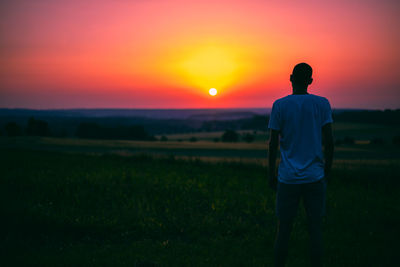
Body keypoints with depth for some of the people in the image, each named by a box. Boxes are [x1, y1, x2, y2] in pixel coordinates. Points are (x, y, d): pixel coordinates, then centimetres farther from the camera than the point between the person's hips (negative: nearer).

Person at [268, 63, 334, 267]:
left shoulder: (279, 105, -1)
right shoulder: (322, 104, 1)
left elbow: (273, 143, -2)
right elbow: (329, 141, -1)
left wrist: (271, 174, 7)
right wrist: (326, 171, 10)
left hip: (288, 179, 0)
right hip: (315, 177, 1)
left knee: (283, 229, 7)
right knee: (315, 228, 6)